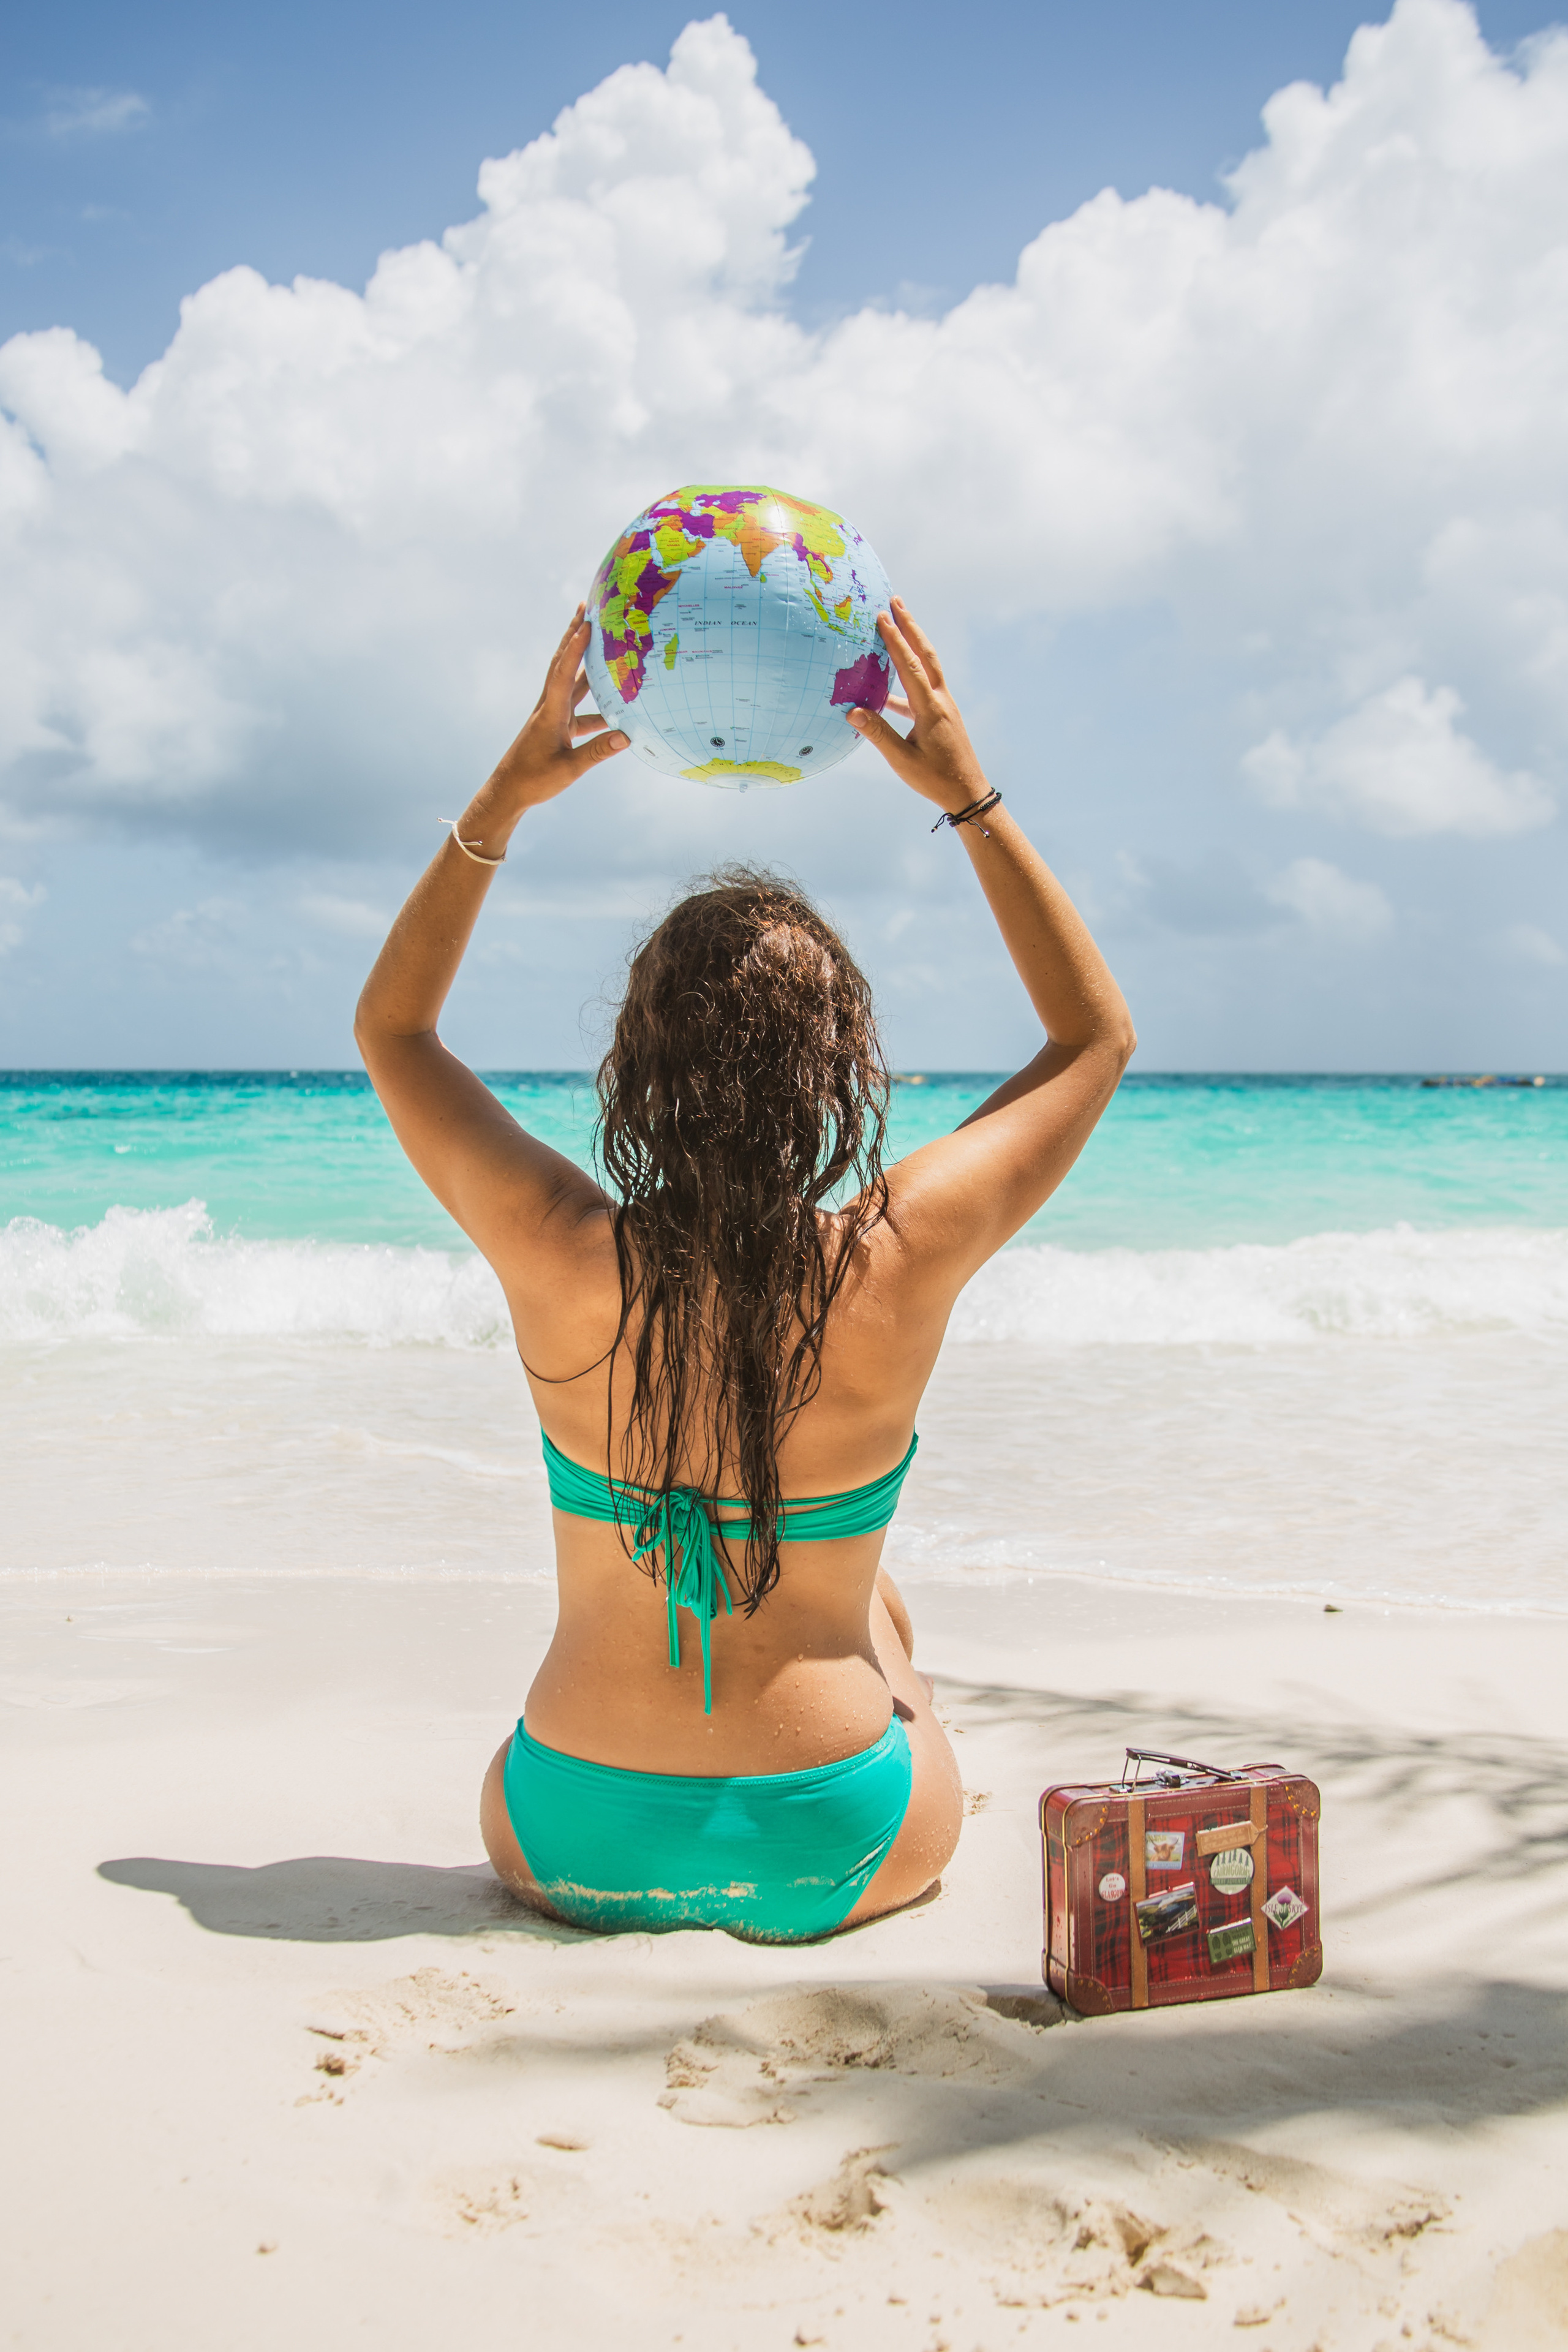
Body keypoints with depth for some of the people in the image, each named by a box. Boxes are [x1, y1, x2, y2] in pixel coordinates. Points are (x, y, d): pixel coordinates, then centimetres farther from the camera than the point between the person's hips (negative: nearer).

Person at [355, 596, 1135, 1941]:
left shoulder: (559, 1257, -18)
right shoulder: (901, 1262, -20)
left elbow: (392, 1025, 3)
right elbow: (1099, 1036, -2)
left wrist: (506, 798, -4)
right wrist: (970, 797, -5)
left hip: (571, 1849, 1)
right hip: (829, 1861, -1)